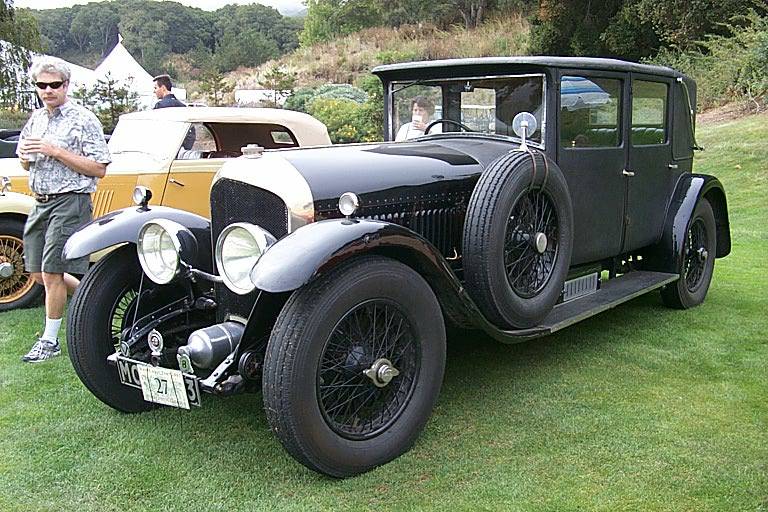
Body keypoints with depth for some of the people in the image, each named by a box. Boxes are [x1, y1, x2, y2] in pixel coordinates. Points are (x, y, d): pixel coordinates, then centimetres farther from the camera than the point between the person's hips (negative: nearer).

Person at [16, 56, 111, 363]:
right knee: (39, 274, 10)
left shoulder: (83, 120, -9)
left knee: (51, 272, -6)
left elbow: (99, 169, -14)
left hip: (70, 202, -8)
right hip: (41, 203, 8)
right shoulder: (35, 119, 14)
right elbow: (27, 165, 25)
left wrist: (56, 152, -19)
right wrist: (24, 155, 0)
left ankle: (50, 341, 7)